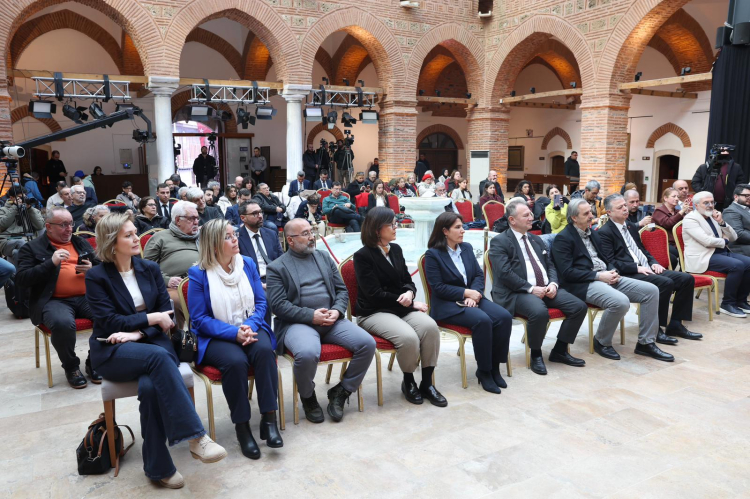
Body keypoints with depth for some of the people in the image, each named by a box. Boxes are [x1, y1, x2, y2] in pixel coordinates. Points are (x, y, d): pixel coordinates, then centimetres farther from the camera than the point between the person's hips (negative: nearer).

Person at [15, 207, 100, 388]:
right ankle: (71, 367, -7)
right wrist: (51, 263, -15)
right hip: (54, 301, -3)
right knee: (63, 323, -37)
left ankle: (95, 362, -3)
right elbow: (21, 279, -4)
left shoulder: (82, 243, 20)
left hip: (86, 297, 4)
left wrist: (92, 269, 0)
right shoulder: (31, 248, 8)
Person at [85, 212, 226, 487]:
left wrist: (137, 332, -13)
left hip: (150, 342, 3)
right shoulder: (96, 276, -2)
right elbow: (110, 322, -10)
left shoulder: (150, 268, 9)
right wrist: (151, 318, -11)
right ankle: (195, 437, -38)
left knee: (150, 386, -33)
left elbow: (166, 313, 3)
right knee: (158, 357, -36)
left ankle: (157, 466, -20)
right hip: (113, 352, -3)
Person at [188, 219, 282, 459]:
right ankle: (242, 427, -17)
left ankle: (269, 419, -24)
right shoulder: (198, 274, -5)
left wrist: (251, 326, -15)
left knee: (264, 350, -31)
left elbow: (261, 302, 5)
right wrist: (234, 332, -21)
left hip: (251, 328, 3)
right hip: (216, 337, -3)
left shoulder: (247, 264, 6)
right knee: (236, 361, -34)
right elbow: (199, 318, -8)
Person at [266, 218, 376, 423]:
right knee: (307, 354, -36)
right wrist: (311, 316, -16)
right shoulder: (276, 267, 4)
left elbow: (342, 290, 16)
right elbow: (278, 305, -7)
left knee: (367, 343, -17)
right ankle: (308, 398, -2)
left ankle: (340, 392, 3)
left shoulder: (324, 257, 18)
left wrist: (337, 311, -5)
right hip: (298, 323, -4)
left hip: (332, 320, 5)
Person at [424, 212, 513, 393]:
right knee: (483, 320, -32)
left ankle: (494, 366, -7)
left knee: (504, 317, -19)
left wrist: (474, 294, -10)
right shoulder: (433, 254, -6)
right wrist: (466, 293, -15)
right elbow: (438, 287, -11)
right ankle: (484, 371, -15)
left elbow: (479, 275, 9)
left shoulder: (467, 248, 13)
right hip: (447, 305, -6)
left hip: (472, 298, 6)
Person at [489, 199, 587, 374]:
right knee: (540, 312, -36)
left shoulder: (536, 239, 21)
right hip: (517, 293, -7)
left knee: (579, 306, -11)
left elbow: (551, 265, 18)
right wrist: (531, 288, -18)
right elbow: (504, 273, -15)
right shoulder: (499, 242, -3)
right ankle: (535, 354, -9)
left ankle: (559, 351, 6)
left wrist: (553, 284, -3)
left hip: (546, 289, 7)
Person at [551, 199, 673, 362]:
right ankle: (601, 342, -7)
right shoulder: (563, 238, -8)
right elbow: (567, 272, -16)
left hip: (605, 277, 9)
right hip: (584, 284, -9)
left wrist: (612, 271, 0)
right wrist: (598, 276, -17)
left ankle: (645, 342, 3)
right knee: (621, 302, -33)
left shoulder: (592, 232, 18)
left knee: (651, 290, -5)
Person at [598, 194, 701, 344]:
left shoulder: (632, 226, 19)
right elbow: (610, 262, -16)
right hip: (629, 274, -9)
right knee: (666, 283, -30)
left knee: (687, 279, -4)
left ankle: (675, 324, 2)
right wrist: (637, 268, -20)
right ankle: (655, 329, -18)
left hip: (647, 269, 9)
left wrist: (653, 263, 6)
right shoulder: (604, 233, -7)